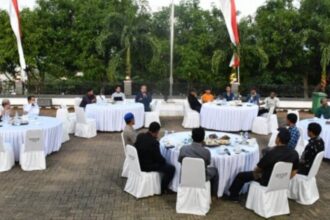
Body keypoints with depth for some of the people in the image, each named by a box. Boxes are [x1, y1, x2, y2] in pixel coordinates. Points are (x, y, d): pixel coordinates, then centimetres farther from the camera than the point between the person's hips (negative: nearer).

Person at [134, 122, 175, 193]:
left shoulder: (140, 136, -5)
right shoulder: (154, 142, -27)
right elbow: (159, 158, -17)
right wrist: (165, 161, 5)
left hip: (139, 163, 9)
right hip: (147, 167, -9)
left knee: (162, 162, 30)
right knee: (171, 168, -2)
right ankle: (162, 189, 10)